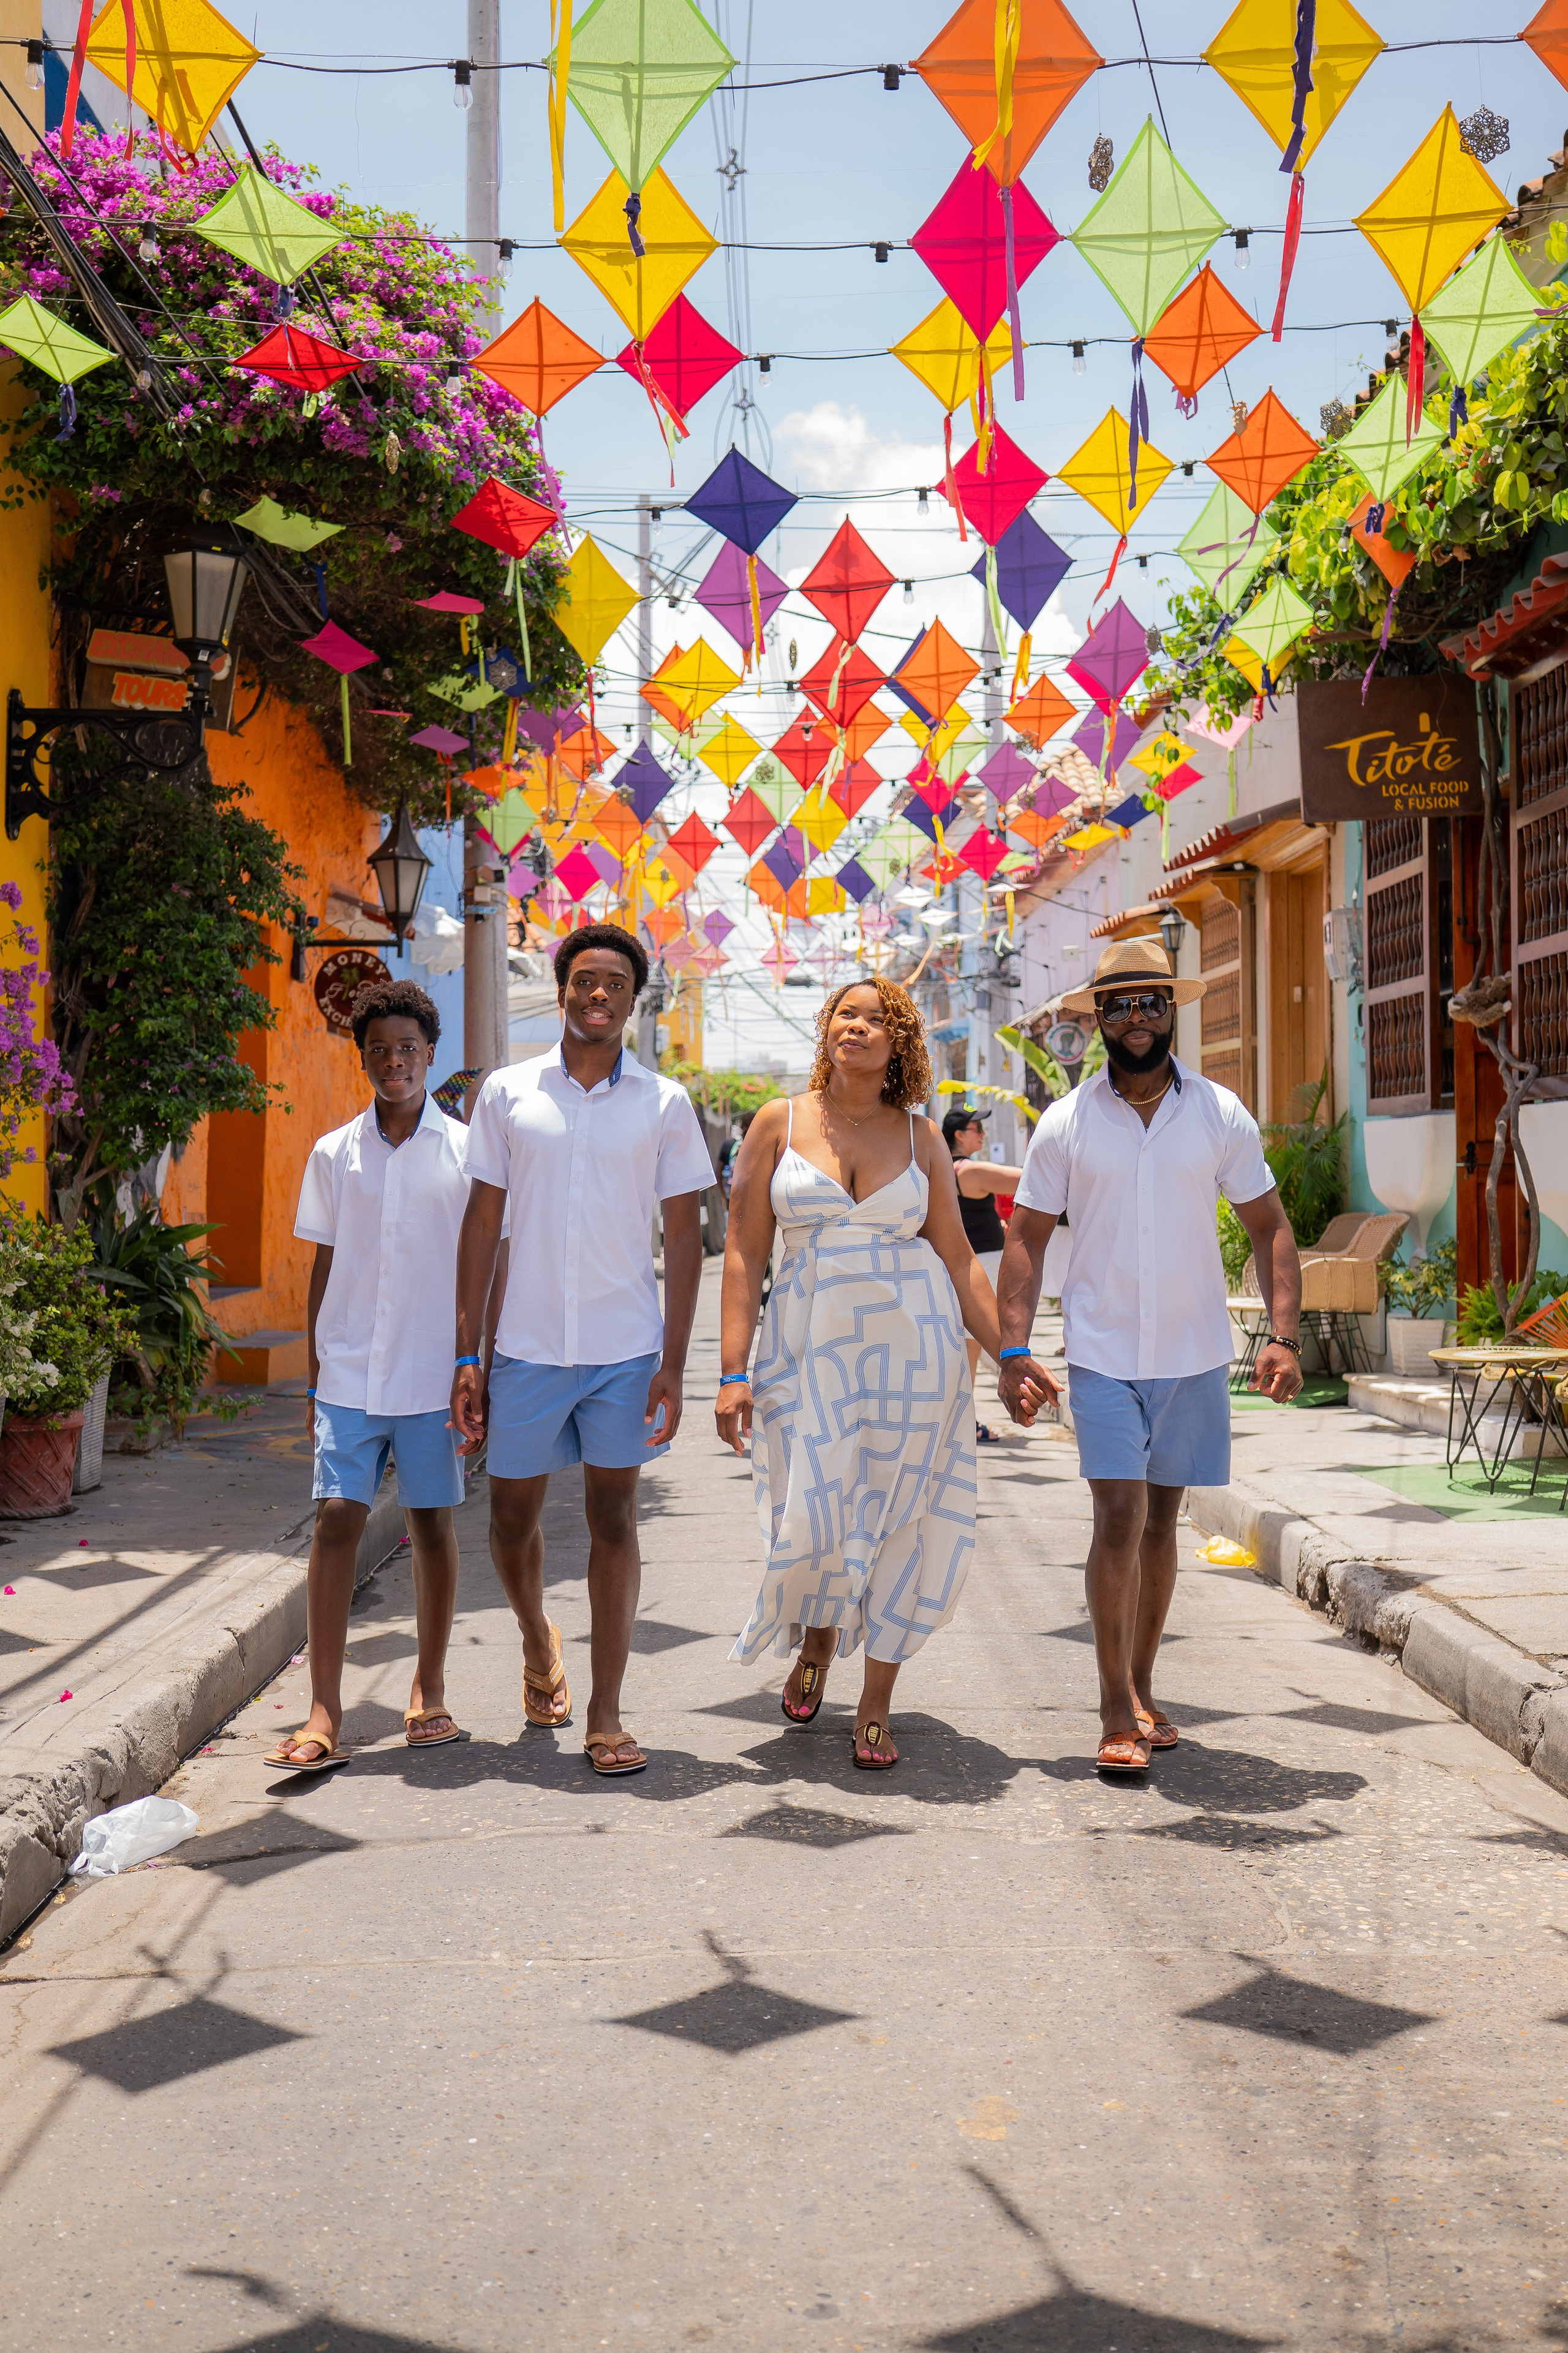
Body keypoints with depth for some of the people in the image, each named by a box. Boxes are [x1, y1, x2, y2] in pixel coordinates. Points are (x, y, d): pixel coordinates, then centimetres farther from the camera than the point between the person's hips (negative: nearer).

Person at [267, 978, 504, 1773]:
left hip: (435, 1372, -1)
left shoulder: (466, 1150, 1)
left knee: (432, 1522, 6)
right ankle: (324, 1715, -4)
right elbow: (324, 1269, 12)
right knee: (336, 1519, -6)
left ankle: (429, 1691, 21)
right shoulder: (334, 1154, 7)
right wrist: (314, 1377, 11)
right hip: (349, 1371, 1)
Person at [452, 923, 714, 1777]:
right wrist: (467, 1355, 0)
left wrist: (673, 1364, -4)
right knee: (511, 1516, 8)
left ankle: (605, 1716, 11)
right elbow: (482, 1225, 5)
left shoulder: (664, 1103, 2)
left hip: (625, 1351, -1)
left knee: (613, 1517, 2)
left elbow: (683, 1238, 3)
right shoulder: (507, 1092, 4)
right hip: (526, 1346, 1)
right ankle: (538, 1641, 39)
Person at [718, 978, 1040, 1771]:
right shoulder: (779, 1124, 2)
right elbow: (744, 1252, -1)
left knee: (899, 1522, 2)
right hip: (810, 1343, -1)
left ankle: (875, 1707, 16)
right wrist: (733, 1370, -7)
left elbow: (957, 1258, 8)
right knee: (815, 1521, -2)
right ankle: (816, 1643, 33)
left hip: (913, 1342, 1)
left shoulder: (921, 1138, 5)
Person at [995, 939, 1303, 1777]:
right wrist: (1013, 1350, -7)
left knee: (1160, 1519, 12)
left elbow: (1268, 1227, 4)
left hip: (1194, 1355, 2)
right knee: (1120, 1519, -10)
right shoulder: (1065, 1121, -2)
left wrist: (1284, 1335, -7)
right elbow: (1026, 1238, 2)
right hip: (1102, 1354, -2)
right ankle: (1118, 1710, 0)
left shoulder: (1220, 1114, 1)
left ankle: (1141, 1688, 26)